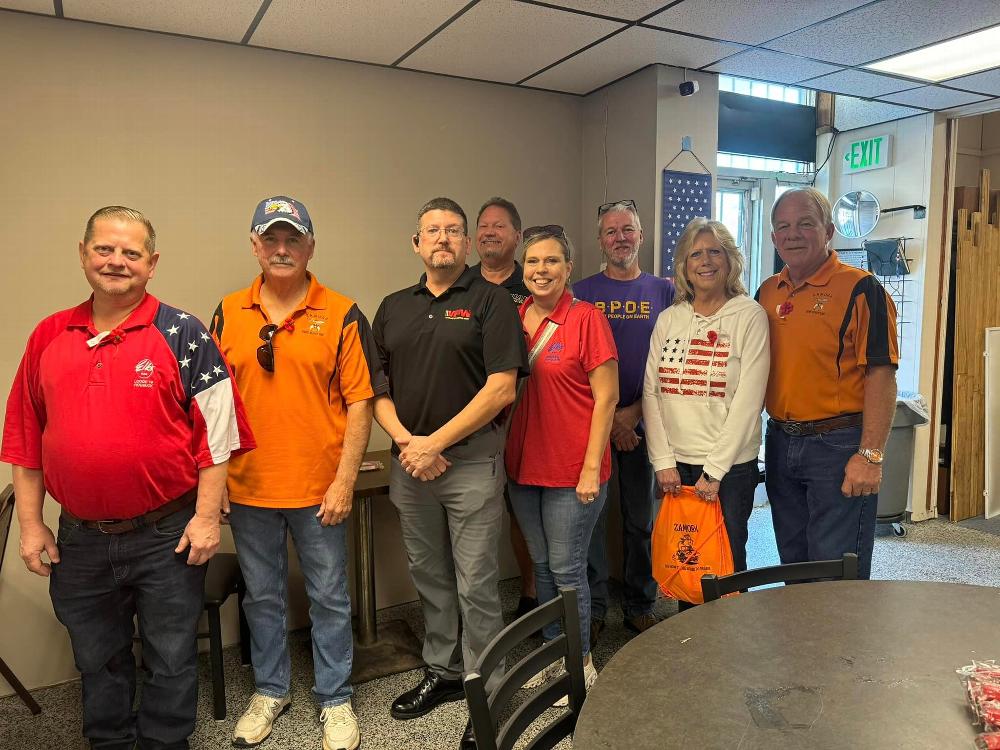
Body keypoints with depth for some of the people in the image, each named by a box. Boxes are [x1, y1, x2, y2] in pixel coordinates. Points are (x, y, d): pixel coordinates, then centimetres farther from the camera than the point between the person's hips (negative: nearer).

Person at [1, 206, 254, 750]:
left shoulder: (181, 334, -8)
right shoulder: (49, 337, 5)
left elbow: (216, 433, -10)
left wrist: (207, 515, -13)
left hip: (166, 535, -3)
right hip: (79, 538, 4)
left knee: (171, 661, 13)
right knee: (97, 662, 22)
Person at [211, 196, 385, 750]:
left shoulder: (341, 315, -6)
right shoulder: (229, 314, 3)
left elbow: (359, 402, -7)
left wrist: (344, 481, -11)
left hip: (318, 489, -2)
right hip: (248, 488, 3)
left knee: (329, 598, 11)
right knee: (261, 596, 18)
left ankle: (335, 700, 30)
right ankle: (270, 690, 40)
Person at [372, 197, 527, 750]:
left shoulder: (490, 301, -4)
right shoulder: (393, 307, 11)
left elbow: (501, 388, -13)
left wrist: (435, 442, -14)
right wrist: (404, 439, -8)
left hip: (471, 461, -5)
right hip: (408, 462, 5)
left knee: (475, 585, 2)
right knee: (429, 577, 17)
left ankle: (486, 695, 18)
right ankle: (442, 672, 35)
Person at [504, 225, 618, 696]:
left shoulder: (586, 319, -10)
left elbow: (605, 397, -11)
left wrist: (591, 467, -13)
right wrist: (503, 453, 6)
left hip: (572, 469, -5)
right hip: (523, 464, 6)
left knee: (566, 567, 4)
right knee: (541, 564, 17)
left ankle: (581, 662, 25)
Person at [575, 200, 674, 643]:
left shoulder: (664, 292, 6)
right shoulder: (582, 293, 3)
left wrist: (633, 412, -9)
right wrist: (609, 419, -8)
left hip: (644, 423, 1)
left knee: (642, 520, 9)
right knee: (591, 517, 4)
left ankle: (640, 606, 26)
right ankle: (593, 610, 19)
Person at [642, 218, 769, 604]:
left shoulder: (750, 316, -6)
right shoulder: (668, 319, 6)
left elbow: (748, 399, -11)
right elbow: (651, 392, 3)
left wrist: (714, 470, -13)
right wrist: (663, 461, -4)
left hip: (730, 466, -3)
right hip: (675, 464, 4)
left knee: (726, 561, 7)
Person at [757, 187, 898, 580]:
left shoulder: (860, 290, -10)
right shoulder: (768, 292, 9)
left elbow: (881, 375, -15)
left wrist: (870, 455, -19)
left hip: (838, 445, -6)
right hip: (780, 442, 6)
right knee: (793, 564, 19)